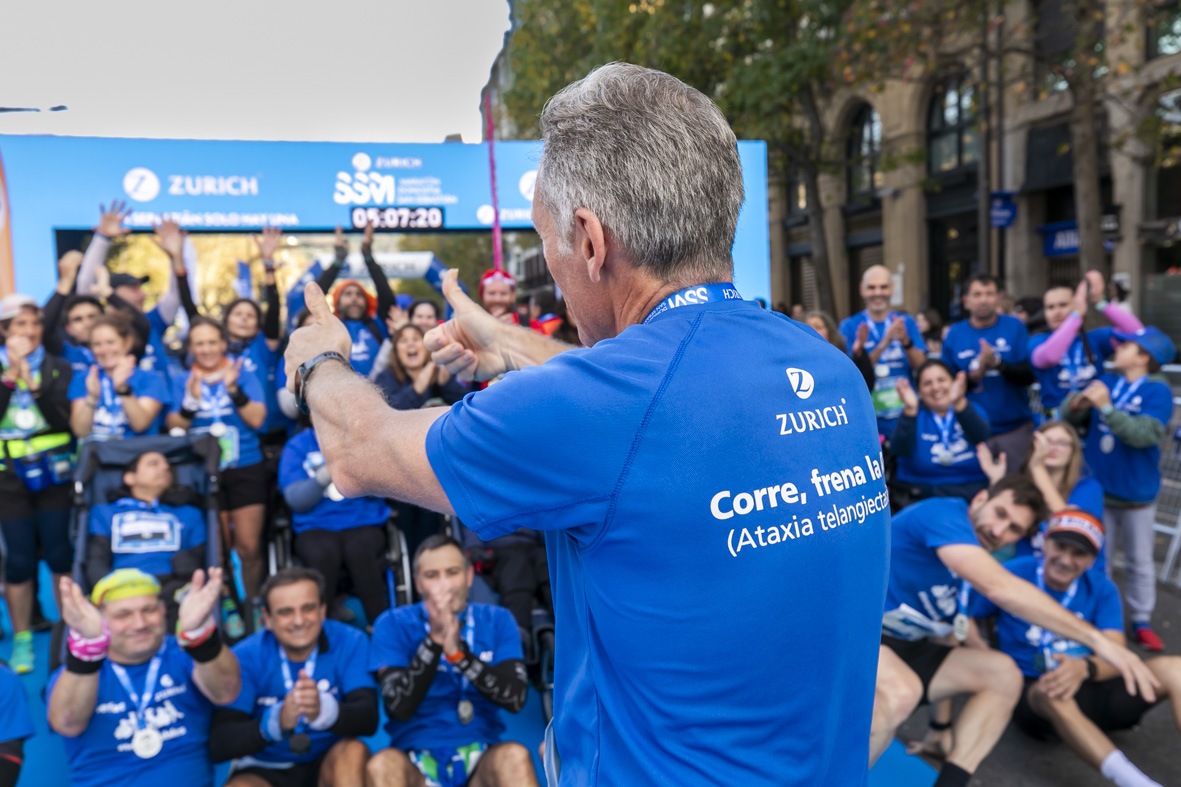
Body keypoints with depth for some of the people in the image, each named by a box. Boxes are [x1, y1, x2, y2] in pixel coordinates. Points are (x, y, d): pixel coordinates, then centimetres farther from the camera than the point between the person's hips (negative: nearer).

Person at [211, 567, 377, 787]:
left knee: (354, 751, -31)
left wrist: (323, 711, -46)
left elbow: (368, 719, -24)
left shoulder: (350, 643, -12)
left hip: (333, 765, 1)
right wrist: (277, 720, -41)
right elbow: (219, 745, -20)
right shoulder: (245, 656, -12)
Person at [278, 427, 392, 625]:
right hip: (315, 528, 0)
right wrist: (325, 475, -20)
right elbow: (296, 500, -4)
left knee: (359, 549, -34)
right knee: (323, 554, -34)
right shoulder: (297, 446, 7)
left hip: (364, 524, 0)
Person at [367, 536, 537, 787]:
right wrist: (434, 640, -20)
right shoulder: (393, 624, 2)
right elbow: (399, 705, -9)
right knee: (382, 764, -32)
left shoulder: (497, 620, 5)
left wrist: (459, 652, -20)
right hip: (416, 763, 0)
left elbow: (515, 697, -8)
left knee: (515, 756, -31)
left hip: (481, 760, 1)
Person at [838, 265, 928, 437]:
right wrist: (884, 343, -24)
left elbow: (922, 367, -1)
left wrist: (906, 342, -18)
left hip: (906, 416, 3)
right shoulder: (850, 326, -3)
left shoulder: (906, 322, 6)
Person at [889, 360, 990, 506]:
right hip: (921, 493, -2)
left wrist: (959, 403, -29)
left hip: (973, 491, 2)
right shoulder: (913, 415, 7)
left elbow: (981, 437, -12)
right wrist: (909, 410, -27)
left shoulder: (973, 410, 12)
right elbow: (898, 449, -12)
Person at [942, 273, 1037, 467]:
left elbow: (1029, 375, -4)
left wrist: (998, 364, -21)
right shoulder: (954, 334, 2)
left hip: (1016, 428, 0)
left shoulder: (1014, 327, 1)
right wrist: (973, 376, -16)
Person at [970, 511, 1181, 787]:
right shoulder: (1012, 575, -9)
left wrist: (1085, 668, -36)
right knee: (1054, 695, -41)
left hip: (1091, 692, 4)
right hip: (1034, 693, -4)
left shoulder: (1101, 588, 0)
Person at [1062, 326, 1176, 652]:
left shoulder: (1158, 391, -14)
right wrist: (1077, 404, -24)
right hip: (1096, 488, 4)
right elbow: (1070, 417, -2)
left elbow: (1145, 434, -28)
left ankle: (1142, 621, 27)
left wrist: (1106, 407, -34)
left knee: (1140, 561, 13)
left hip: (1136, 493, -4)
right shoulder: (1106, 381, 1)